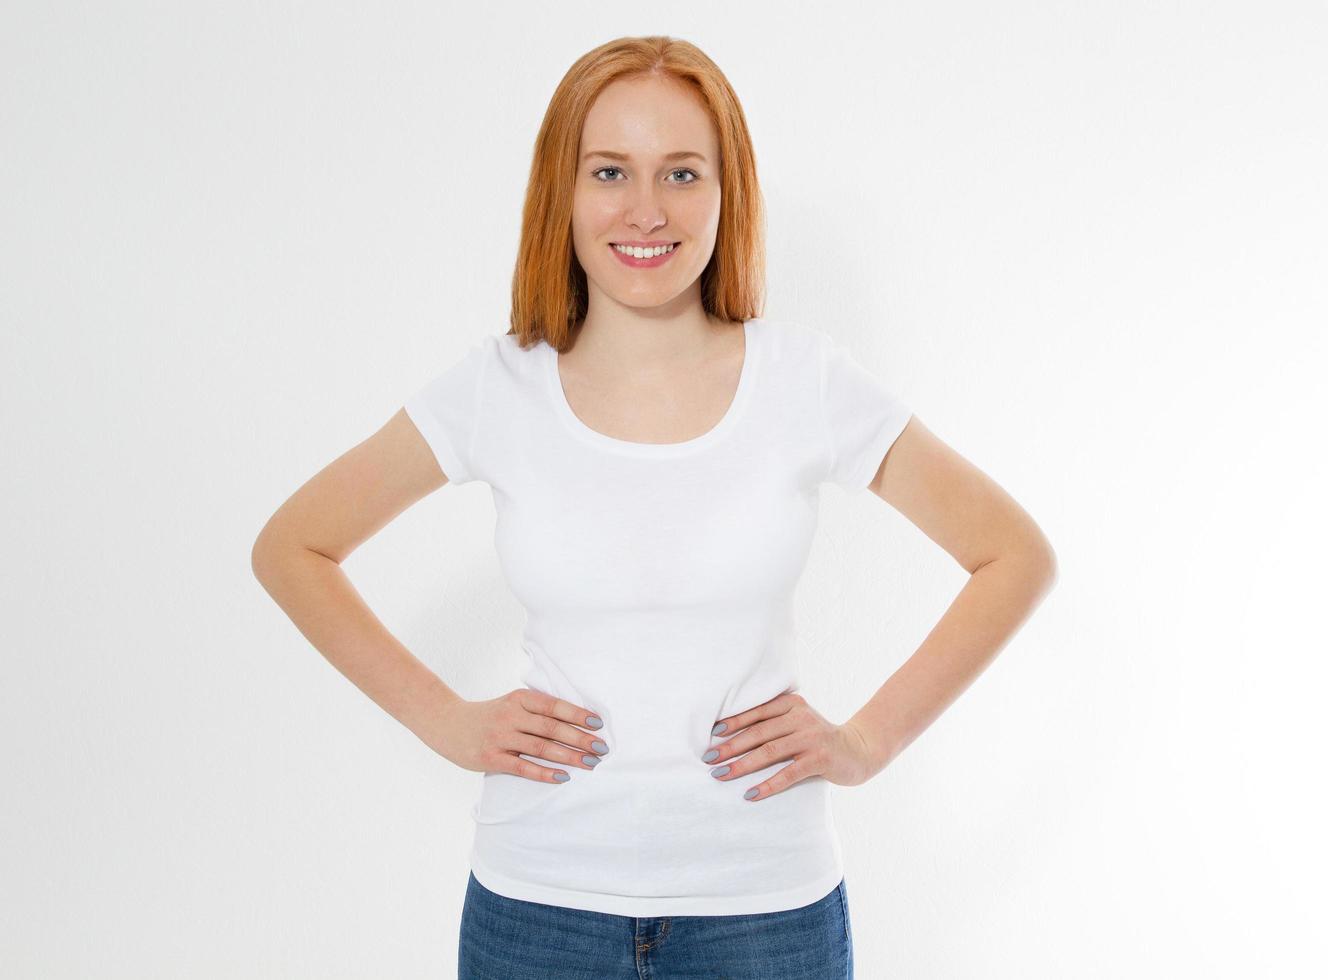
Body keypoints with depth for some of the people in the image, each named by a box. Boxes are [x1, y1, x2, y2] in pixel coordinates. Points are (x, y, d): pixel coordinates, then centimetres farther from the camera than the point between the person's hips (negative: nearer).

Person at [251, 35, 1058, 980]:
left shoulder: (808, 379, -7)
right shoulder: (499, 389, -6)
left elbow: (1016, 557, 3)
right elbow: (290, 549, 6)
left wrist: (867, 741, -3)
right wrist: (445, 720, -2)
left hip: (766, 900, 0)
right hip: (540, 900, 1)